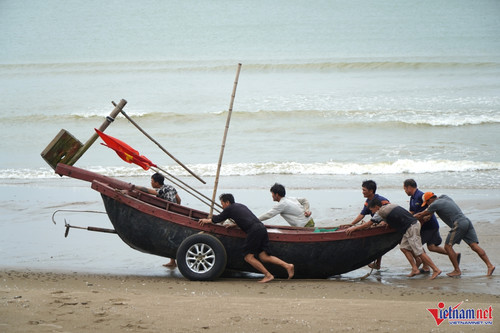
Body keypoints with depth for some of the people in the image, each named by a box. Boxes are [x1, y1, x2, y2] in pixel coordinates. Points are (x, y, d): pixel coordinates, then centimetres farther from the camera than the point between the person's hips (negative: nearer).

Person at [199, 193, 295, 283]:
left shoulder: (229, 208, 9)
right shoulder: (241, 206, 30)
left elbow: (218, 219, 22)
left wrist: (207, 220, 39)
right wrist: (233, 225, 49)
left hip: (254, 231, -8)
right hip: (262, 227, 8)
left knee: (248, 257, -3)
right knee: (264, 257, 3)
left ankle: (268, 275, -8)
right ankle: (287, 266, -9)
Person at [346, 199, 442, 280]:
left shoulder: (381, 212, -7)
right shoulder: (389, 206, 18)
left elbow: (368, 224, -3)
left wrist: (354, 228, 3)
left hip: (411, 228, -9)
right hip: (414, 224, 9)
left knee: (418, 252, -6)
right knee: (404, 247, 12)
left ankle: (436, 270, -3)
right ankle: (415, 269, 9)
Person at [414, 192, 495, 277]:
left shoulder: (435, 204, -2)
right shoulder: (444, 197, 22)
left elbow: (421, 215, 9)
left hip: (459, 224, -8)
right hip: (467, 221, 8)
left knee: (448, 246, 2)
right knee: (474, 246, 1)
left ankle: (457, 270, 3)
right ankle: (489, 265, -10)